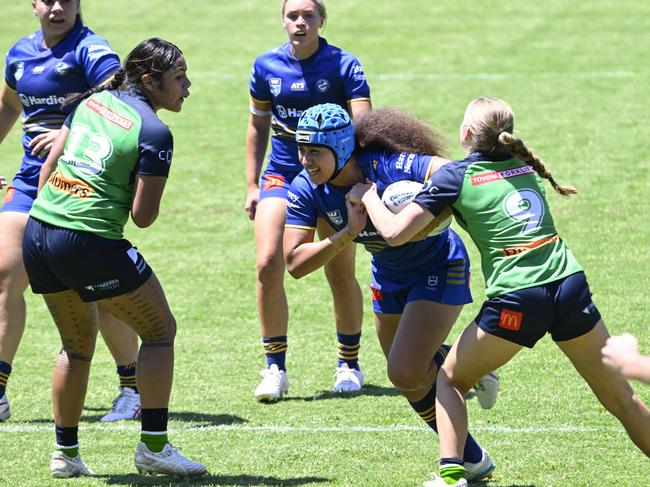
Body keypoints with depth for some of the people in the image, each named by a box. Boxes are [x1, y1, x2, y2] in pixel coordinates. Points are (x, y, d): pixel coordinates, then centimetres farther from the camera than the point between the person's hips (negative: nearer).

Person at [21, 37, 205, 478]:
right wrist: (151, 187, 10)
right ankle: (153, 447, 4)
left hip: (38, 232, 7)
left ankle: (65, 452, 24)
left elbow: (49, 164, 16)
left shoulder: (94, 101, 11)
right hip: (90, 244, -7)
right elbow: (143, 216, -10)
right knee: (160, 329, 8)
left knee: (78, 343, 23)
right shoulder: (154, 133, -10)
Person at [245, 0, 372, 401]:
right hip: (281, 175, 2)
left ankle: (349, 365, 22)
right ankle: (275, 368, -3)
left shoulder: (343, 65, -10)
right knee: (268, 265, -14)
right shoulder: (267, 66, 0)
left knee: (340, 274, 2)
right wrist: (252, 185, 9)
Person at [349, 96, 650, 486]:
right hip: (571, 284, 4)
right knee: (618, 396, 14)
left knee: (451, 379, 17)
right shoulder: (527, 166, 16)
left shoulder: (455, 176, 1)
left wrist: (369, 197, 17)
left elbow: (394, 233, -2)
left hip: (517, 299, -4)